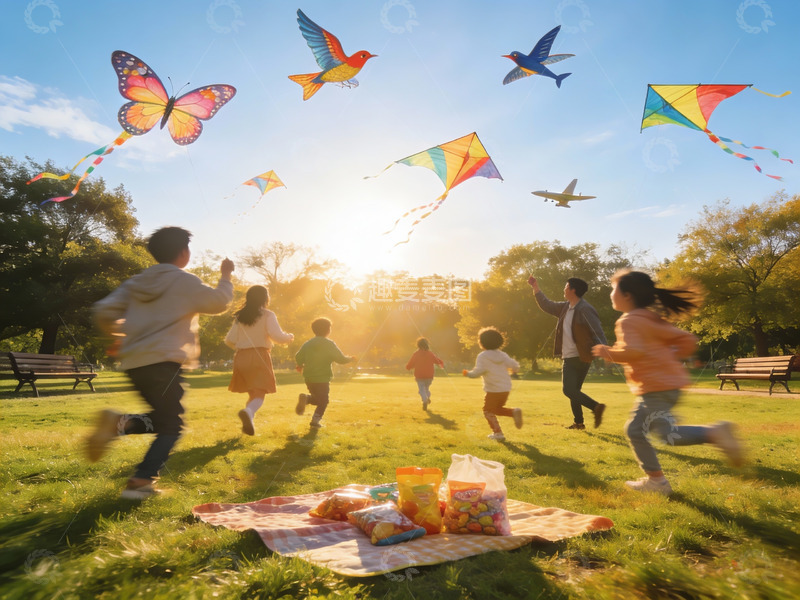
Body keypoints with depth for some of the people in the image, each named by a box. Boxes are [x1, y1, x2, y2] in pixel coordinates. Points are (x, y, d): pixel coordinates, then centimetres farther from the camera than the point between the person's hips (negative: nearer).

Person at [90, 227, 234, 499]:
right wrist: (226, 276, 19)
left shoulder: (137, 282, 13)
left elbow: (104, 312, 9)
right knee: (171, 425, 4)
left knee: (162, 419, 21)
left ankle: (119, 423, -6)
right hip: (163, 362, -7)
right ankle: (141, 481, -6)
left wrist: (122, 334, 24)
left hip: (133, 362, 7)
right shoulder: (184, 281, -4)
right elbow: (217, 302, 4)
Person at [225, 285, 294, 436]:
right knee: (260, 394, -9)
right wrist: (289, 337, 6)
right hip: (259, 357, -5)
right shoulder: (267, 315, -3)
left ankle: (248, 421, 14)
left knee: (252, 393, 19)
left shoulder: (240, 317, 11)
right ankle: (248, 412, -38)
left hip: (241, 357, 5)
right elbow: (277, 336, -14)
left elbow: (229, 340, 10)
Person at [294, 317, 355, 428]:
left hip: (309, 377, 5)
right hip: (323, 378, -5)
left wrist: (301, 365, 25)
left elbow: (298, 357, 4)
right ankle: (316, 419, -10)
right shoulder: (329, 344, -9)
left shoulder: (307, 344, 7)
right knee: (323, 400, 6)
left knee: (317, 398, 21)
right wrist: (350, 359, 11)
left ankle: (306, 398, -8)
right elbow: (341, 359, -8)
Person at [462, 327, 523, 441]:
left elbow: (478, 371, -22)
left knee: (488, 411, 12)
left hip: (493, 390, -6)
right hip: (506, 389, 6)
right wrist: (513, 370, 26)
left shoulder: (482, 356, -11)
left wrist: (468, 373, -5)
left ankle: (498, 433, 2)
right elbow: (515, 365, 3)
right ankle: (514, 412, -1)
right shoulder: (502, 355, 6)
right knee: (497, 409, 24)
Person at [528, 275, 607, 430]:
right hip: (569, 357, 9)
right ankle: (578, 422, 22)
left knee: (569, 390, -11)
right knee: (573, 390, 15)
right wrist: (536, 288, 22)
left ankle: (596, 407, -14)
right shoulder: (566, 307, 11)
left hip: (579, 357, -9)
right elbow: (547, 305, 24)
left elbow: (598, 331, -22)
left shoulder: (585, 309, -15)